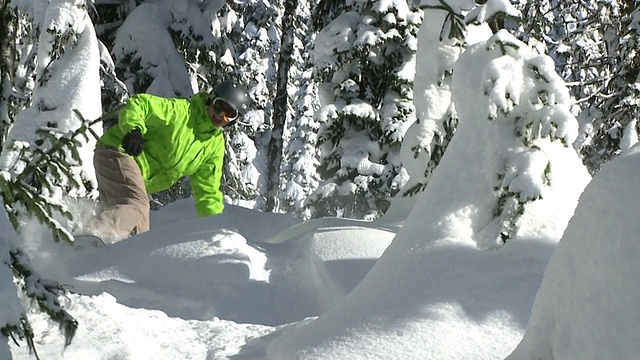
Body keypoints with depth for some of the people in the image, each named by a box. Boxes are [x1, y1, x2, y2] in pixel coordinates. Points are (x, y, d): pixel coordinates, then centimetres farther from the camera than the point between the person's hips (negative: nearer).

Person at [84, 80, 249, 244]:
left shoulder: (216, 146, 10)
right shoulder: (179, 111, -12)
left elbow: (207, 191, 11)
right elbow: (137, 104, -17)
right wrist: (134, 129, -37)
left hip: (140, 182, 9)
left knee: (139, 234, 1)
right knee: (137, 205, -33)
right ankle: (96, 234, -52)